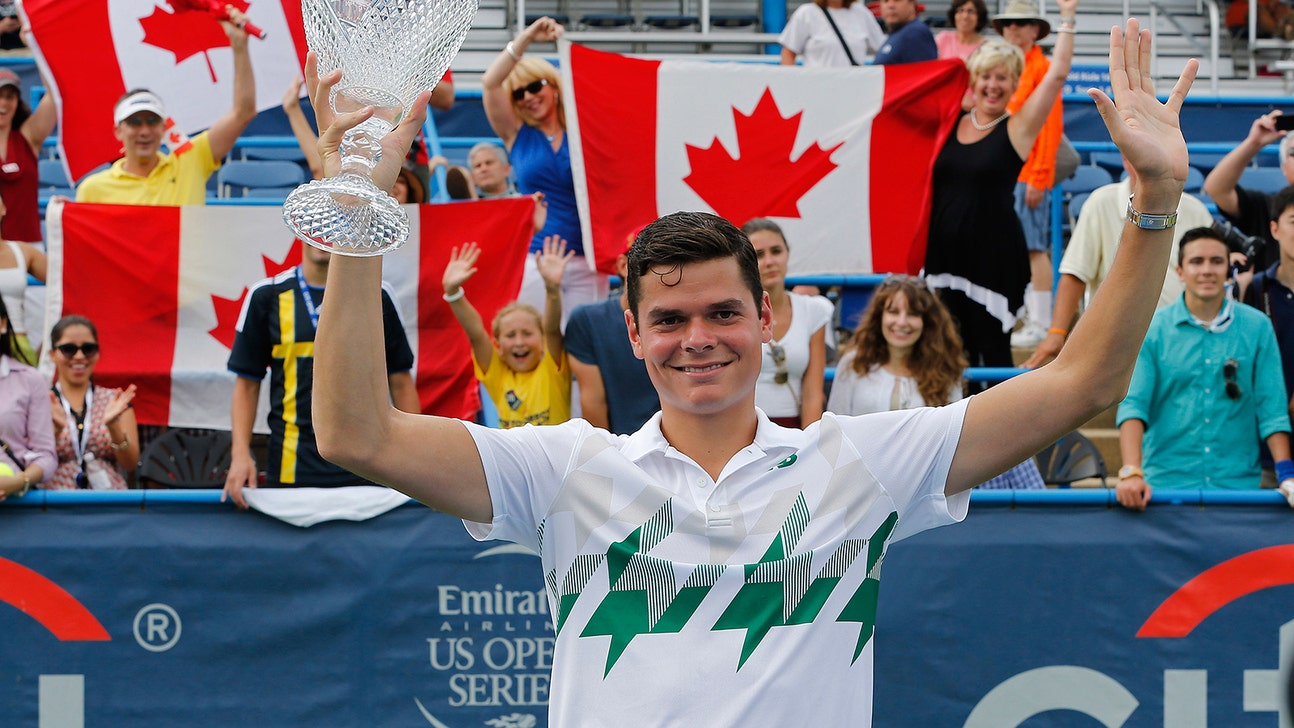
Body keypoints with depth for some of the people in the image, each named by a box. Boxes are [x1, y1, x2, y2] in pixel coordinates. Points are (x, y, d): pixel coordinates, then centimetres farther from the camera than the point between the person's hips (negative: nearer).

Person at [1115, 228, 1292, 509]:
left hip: (1239, 484, 1)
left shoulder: (1257, 327, 5)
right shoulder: (1153, 330, 1)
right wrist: (1131, 472, -19)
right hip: (1165, 483, -1)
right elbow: (1133, 404, -6)